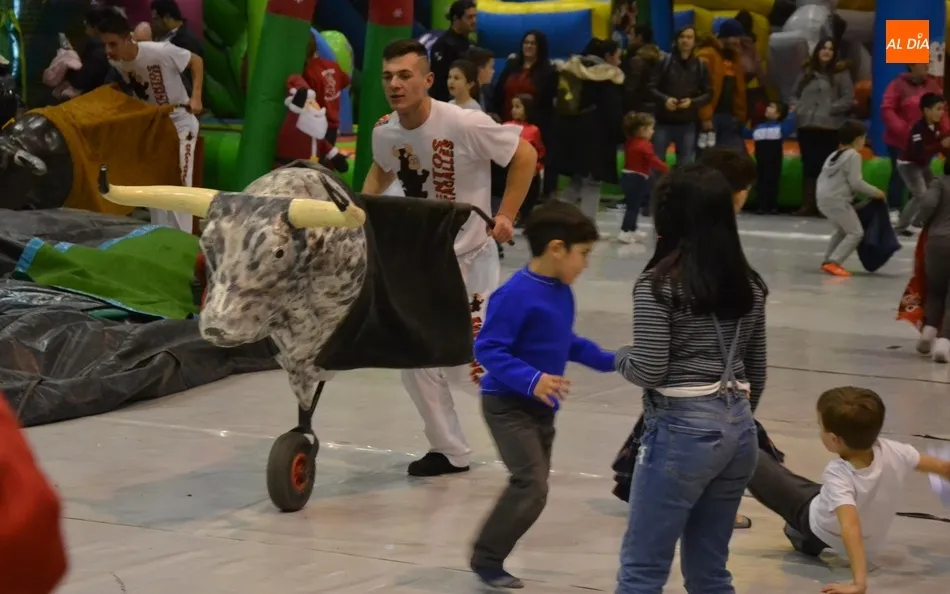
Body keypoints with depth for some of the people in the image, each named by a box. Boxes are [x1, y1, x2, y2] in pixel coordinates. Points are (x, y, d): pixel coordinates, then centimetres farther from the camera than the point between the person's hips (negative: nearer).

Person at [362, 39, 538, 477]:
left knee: (481, 362, -4)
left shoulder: (465, 124, -24)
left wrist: (506, 216, -16)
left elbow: (525, 156, -14)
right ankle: (449, 450, 24)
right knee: (414, 358, 8)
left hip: (468, 257, -6)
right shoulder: (384, 132, -5)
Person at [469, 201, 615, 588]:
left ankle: (491, 557, 24)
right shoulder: (516, 295, -22)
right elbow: (487, 349, -23)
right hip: (508, 406, -9)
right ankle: (486, 559, 0)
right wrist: (531, 380, -33)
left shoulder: (562, 293, 4)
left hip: (541, 408, 9)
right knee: (531, 487, -15)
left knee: (533, 487, 13)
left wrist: (608, 361, 16)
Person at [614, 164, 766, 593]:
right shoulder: (750, 285, 9)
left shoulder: (659, 283, -11)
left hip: (683, 429, -7)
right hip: (738, 430, 7)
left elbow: (650, 371, -14)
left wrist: (621, 358, 6)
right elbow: (756, 374, 14)